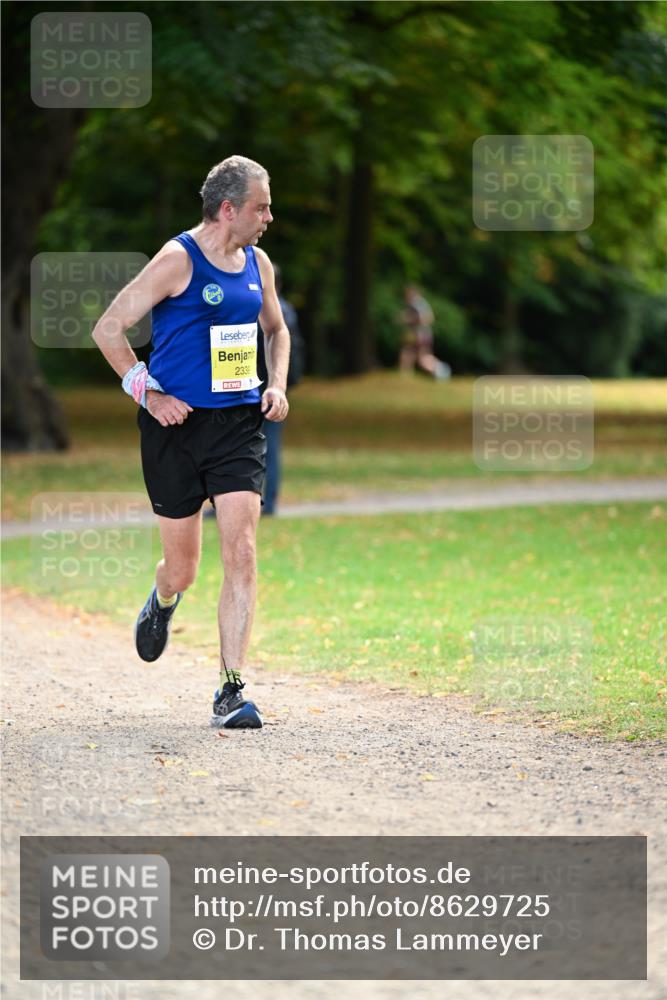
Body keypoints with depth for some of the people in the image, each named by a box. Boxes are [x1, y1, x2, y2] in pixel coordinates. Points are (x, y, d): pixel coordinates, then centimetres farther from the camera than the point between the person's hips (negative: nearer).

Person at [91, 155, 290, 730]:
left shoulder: (256, 263, 9)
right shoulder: (178, 261, -10)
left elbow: (276, 330, 27)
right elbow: (108, 329, -8)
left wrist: (277, 386, 11)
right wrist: (149, 393, -12)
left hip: (238, 424, 4)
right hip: (178, 425, -4)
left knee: (241, 554, -12)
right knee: (182, 569, 5)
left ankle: (231, 692, -10)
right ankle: (162, 604, 45)